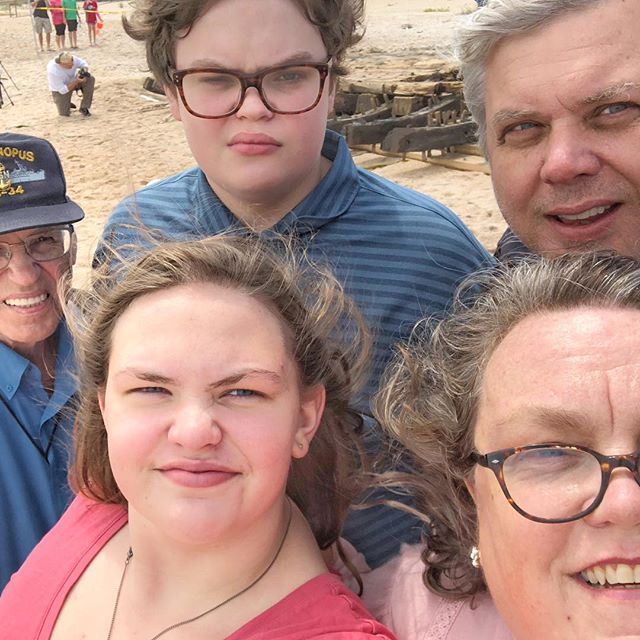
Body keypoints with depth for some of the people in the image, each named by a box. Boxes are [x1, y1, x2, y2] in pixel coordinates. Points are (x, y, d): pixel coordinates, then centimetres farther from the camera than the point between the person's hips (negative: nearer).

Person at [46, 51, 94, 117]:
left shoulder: (71, 59, -26)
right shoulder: (52, 71, -36)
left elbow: (83, 63, -6)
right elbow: (63, 90, -31)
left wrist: (84, 70, -31)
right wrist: (76, 82, -41)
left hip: (73, 81, 4)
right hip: (60, 90, -4)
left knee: (90, 79, -22)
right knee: (64, 113, -15)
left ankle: (84, 108, -11)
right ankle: (64, 104, 25)